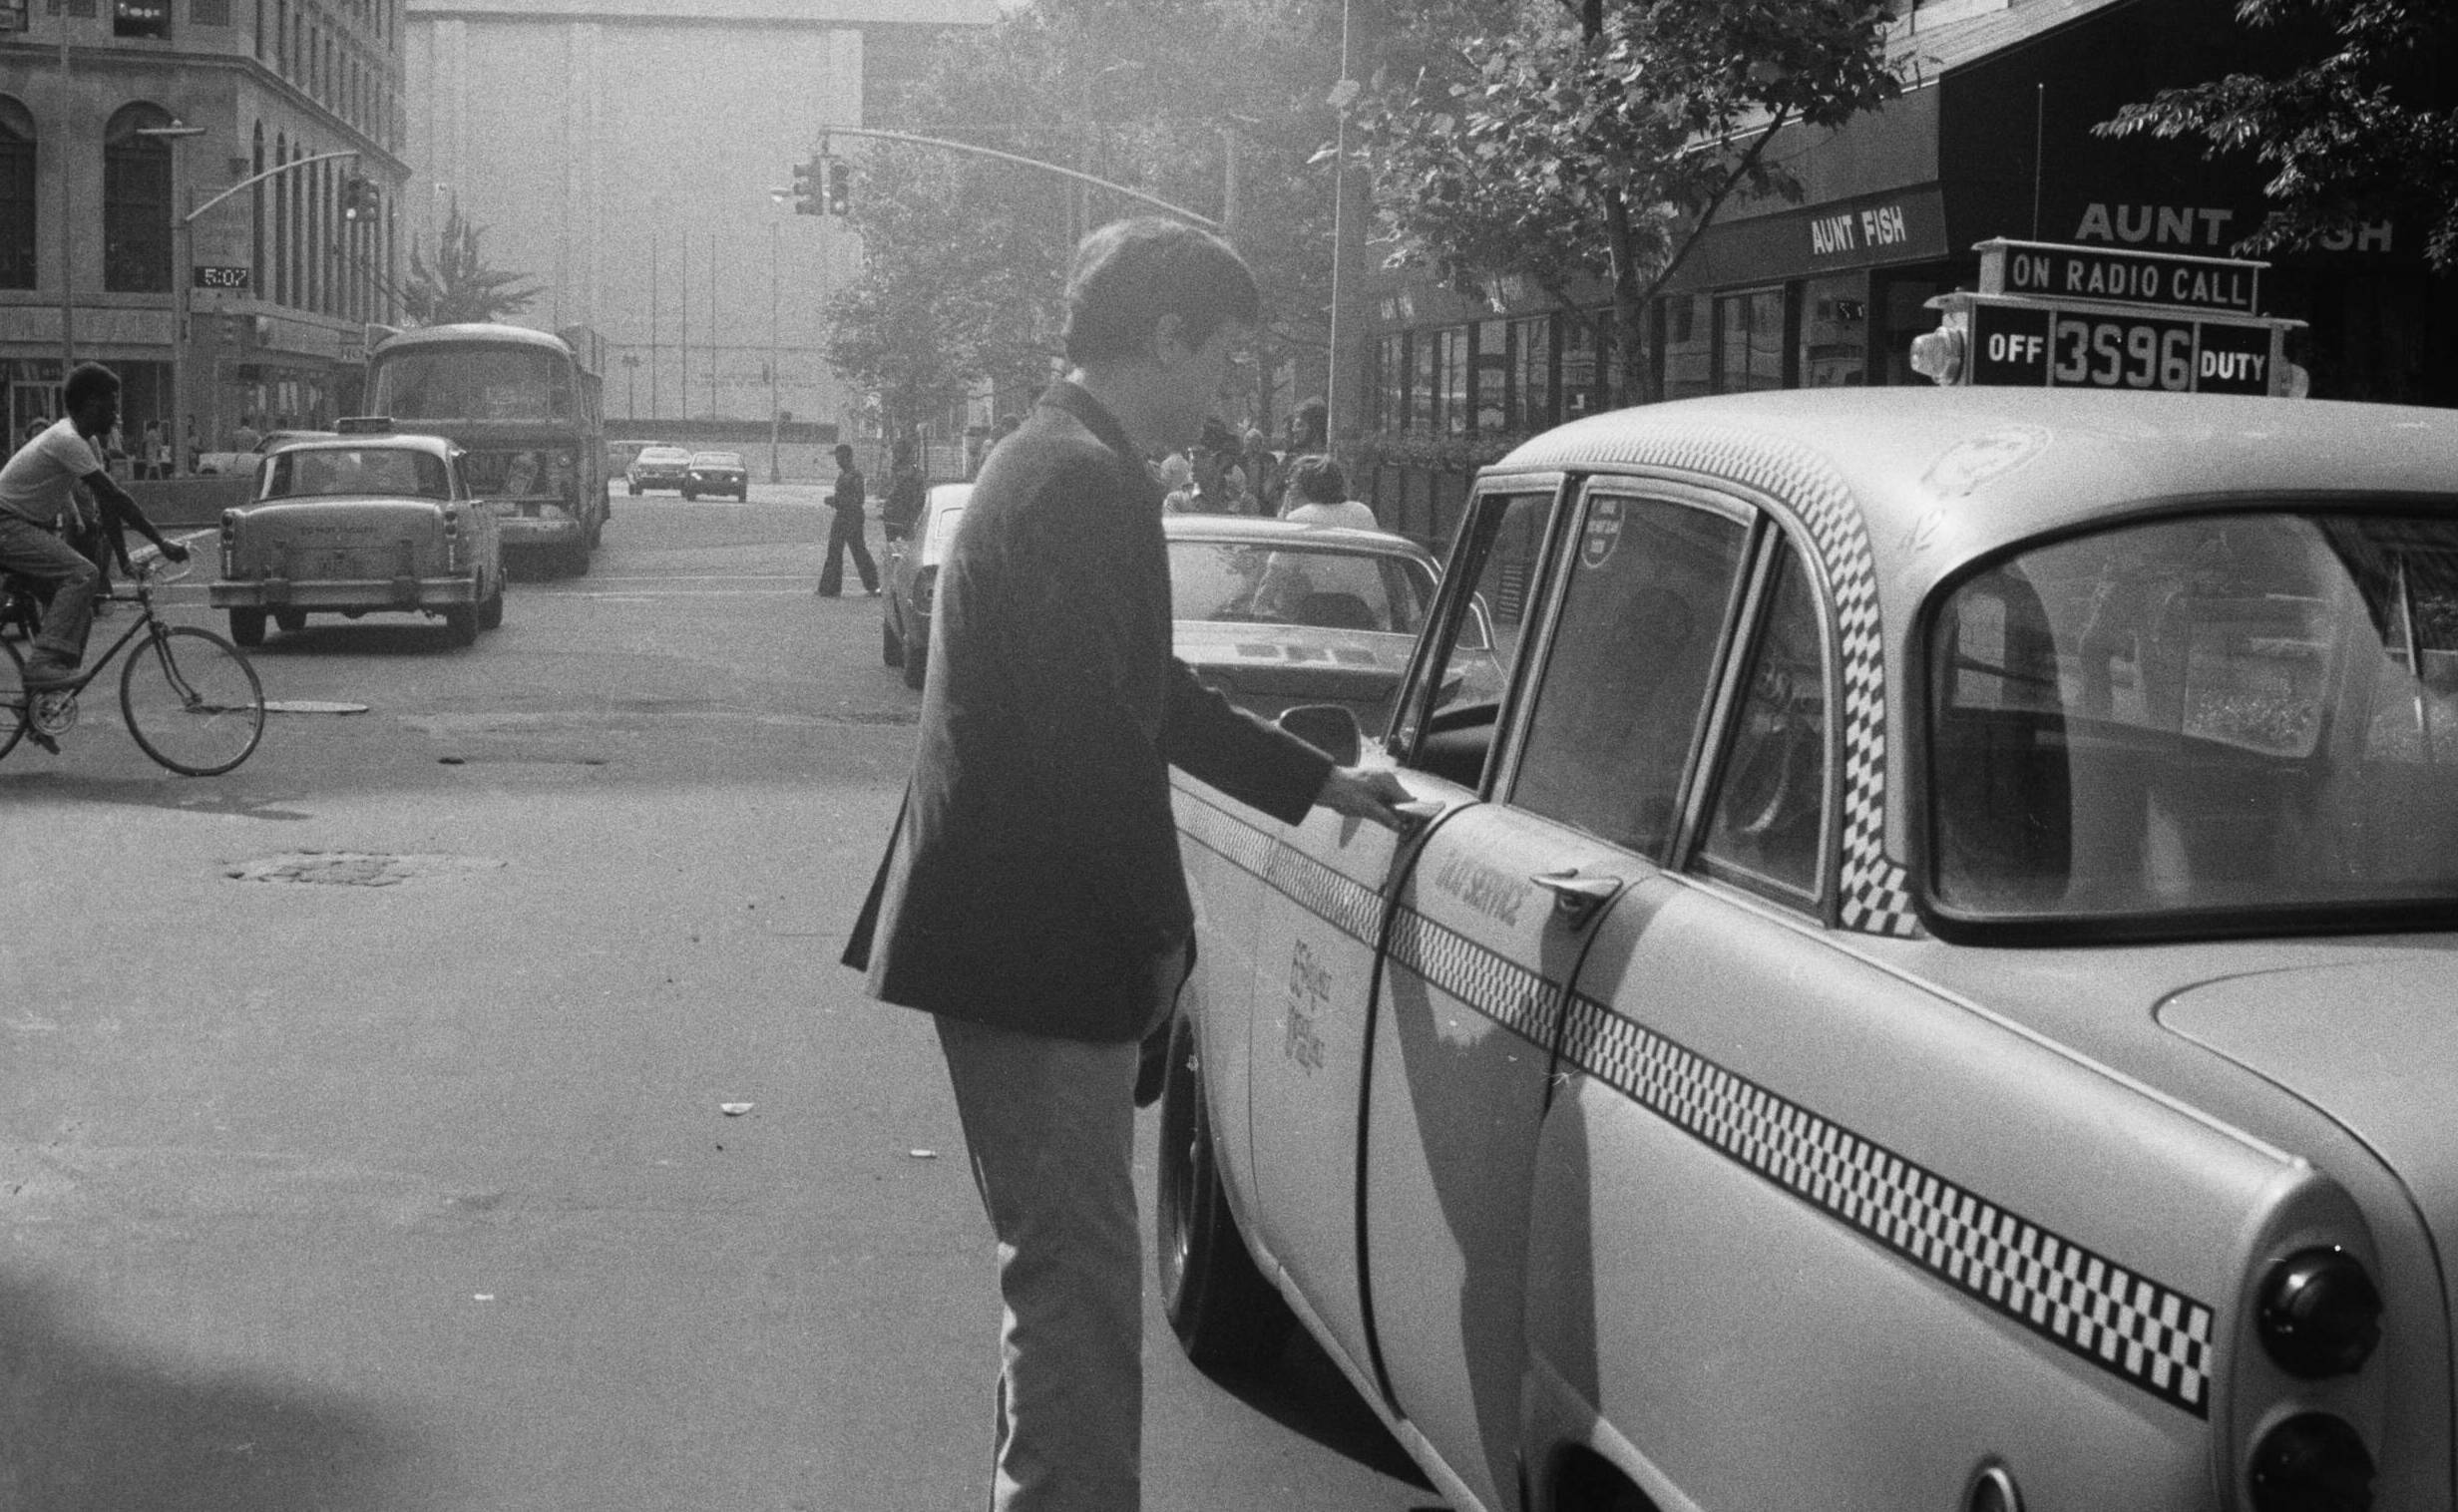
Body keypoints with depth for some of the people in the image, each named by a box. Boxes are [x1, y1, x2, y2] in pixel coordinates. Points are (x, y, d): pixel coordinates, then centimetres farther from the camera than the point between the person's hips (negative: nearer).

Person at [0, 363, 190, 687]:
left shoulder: (84, 441, 9)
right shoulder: (67, 441, -22)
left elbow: (107, 503, 10)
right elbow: (115, 497, -25)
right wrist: (161, 543, -23)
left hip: (27, 527, 10)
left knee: (79, 613, 5)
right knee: (82, 575, -27)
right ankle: (45, 664, -32)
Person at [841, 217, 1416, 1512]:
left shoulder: (1051, 462, 15)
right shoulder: (1085, 482, -19)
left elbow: (1145, 694, 24)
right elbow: (1097, 737, -23)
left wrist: (1319, 784, 28)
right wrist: (1162, 930, -13)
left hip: (1002, 934, 11)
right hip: (1039, 955, -11)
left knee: (1072, 1264, 19)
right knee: (1076, 1271, -3)